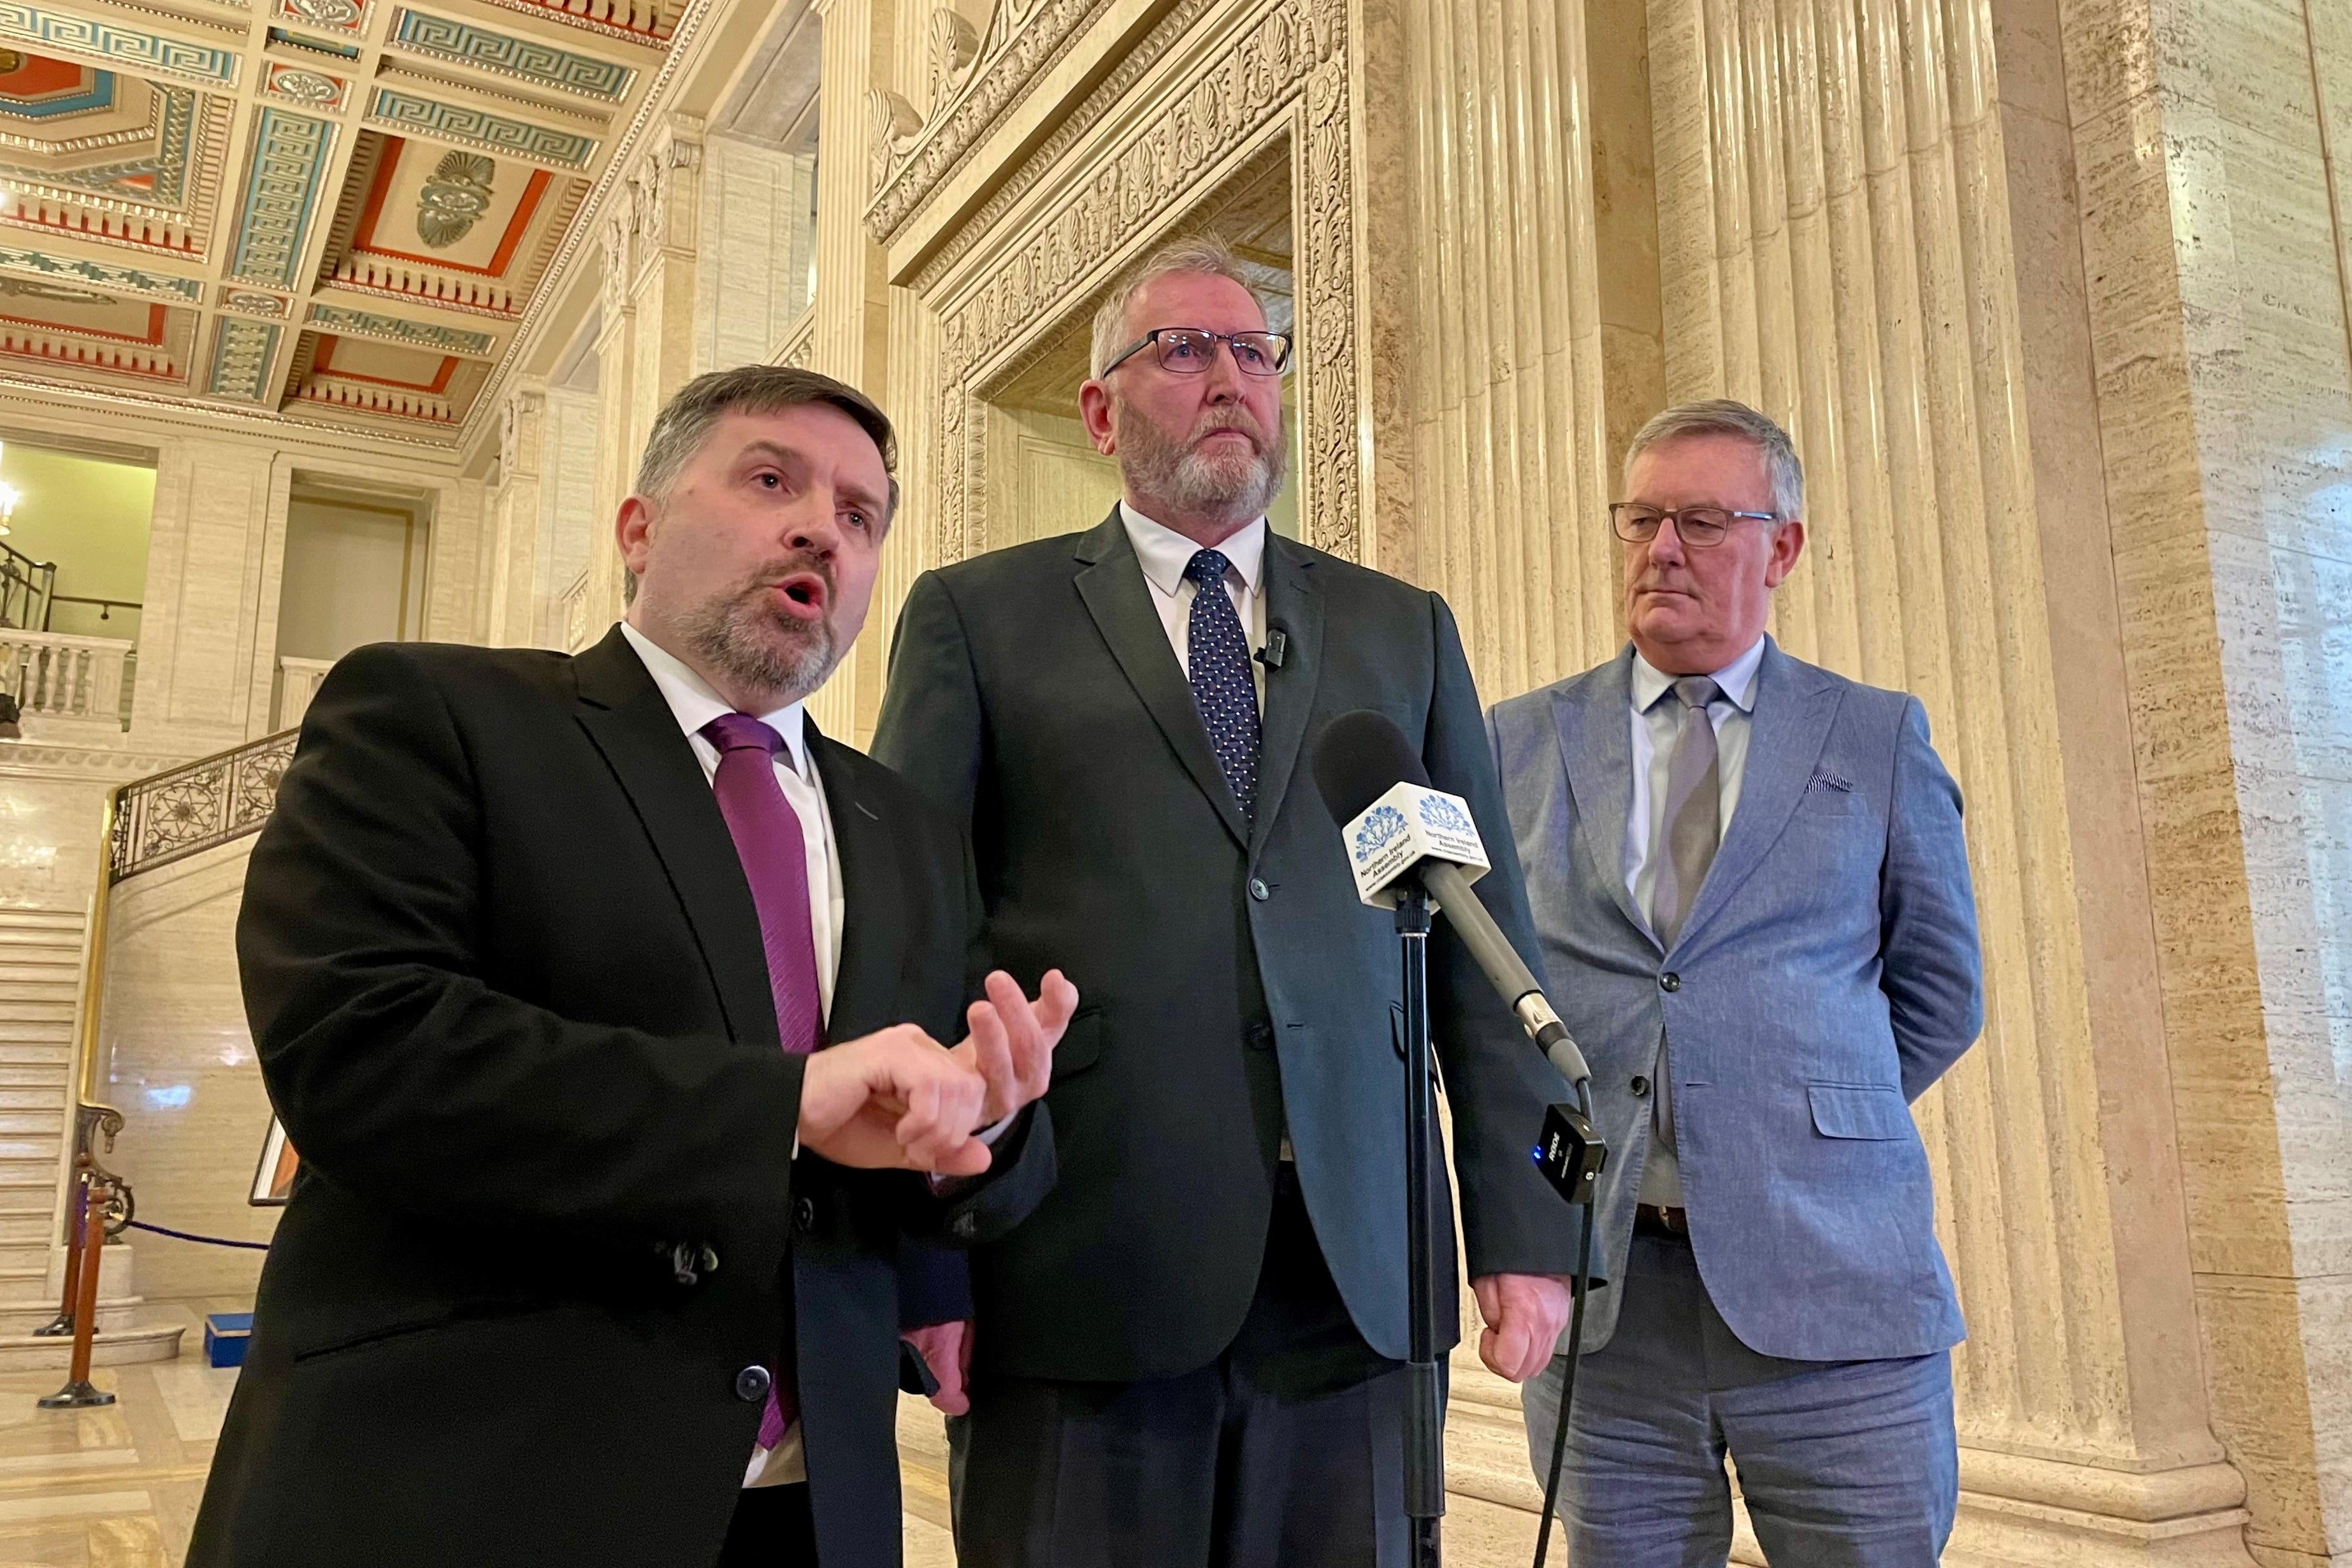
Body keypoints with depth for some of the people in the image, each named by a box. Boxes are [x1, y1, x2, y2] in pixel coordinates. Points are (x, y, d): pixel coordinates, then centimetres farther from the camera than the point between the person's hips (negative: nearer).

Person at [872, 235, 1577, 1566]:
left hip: (1351, 1278, 3)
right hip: (1080, 1275, -2)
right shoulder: (979, 617, 7)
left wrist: (1524, 1232, 3)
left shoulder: (1403, 631, 14)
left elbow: (1484, 944, 10)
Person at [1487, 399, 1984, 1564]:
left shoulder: (1880, 738, 6)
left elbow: (1939, 997, 12)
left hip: (1830, 1292, 0)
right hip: (1596, 1293, 1)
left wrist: (1804, 1132, 7)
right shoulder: (1523, 742, 8)